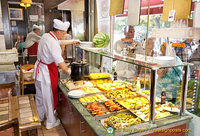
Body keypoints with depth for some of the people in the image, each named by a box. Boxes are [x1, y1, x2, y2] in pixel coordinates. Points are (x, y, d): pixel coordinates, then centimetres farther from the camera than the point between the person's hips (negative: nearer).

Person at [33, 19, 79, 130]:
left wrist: (73, 42, 25)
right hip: (46, 74, -10)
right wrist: (67, 70, -13)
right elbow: (59, 61, -28)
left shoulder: (46, 36, 6)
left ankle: (40, 117, 43)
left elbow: (60, 42, 22)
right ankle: (51, 122, 23)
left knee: (40, 96, 23)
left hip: (38, 69, 10)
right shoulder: (52, 43, -25)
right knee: (49, 98, 6)